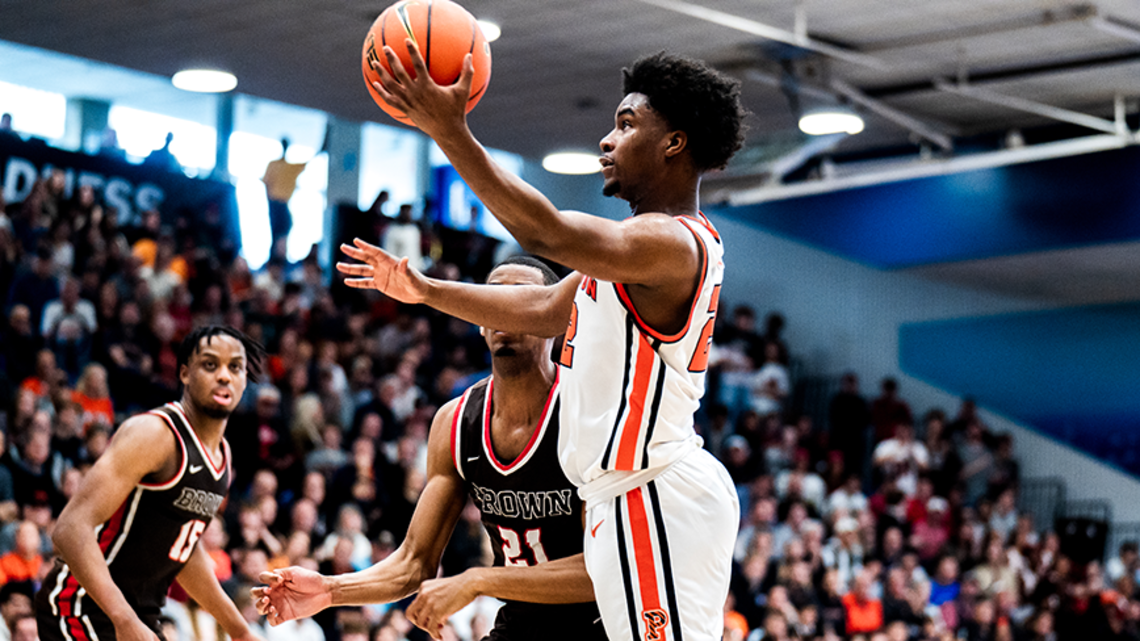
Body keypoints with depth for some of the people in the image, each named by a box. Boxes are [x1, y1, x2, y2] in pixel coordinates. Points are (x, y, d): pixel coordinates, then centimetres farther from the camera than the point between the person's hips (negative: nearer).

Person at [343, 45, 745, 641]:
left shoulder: (672, 242, -16)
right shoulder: (649, 241, 19)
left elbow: (547, 233, -31)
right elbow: (542, 309, 24)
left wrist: (450, 132, -31)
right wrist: (422, 290, 24)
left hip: (650, 501, -11)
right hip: (630, 496, 11)